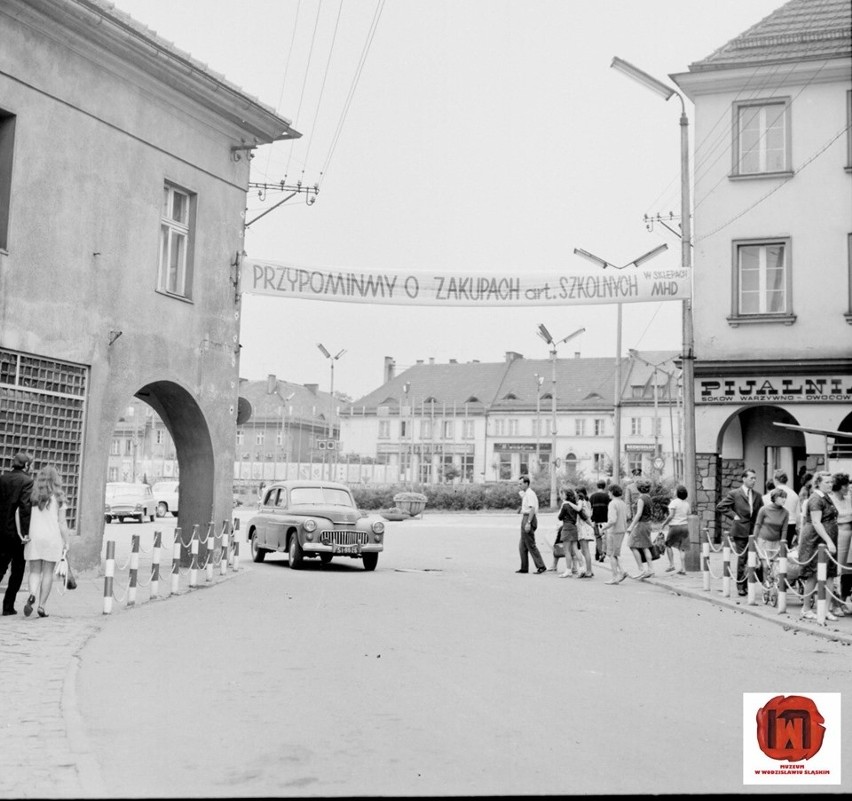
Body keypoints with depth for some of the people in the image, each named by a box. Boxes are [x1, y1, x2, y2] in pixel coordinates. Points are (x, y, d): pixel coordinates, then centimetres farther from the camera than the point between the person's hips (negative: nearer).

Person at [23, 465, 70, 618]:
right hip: (52, 538, -2)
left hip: (33, 538, 2)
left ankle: (32, 595, -20)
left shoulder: (32, 496, 4)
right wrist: (65, 543, 3)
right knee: (48, 573, 7)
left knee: (34, 572, 7)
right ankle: (41, 605, 5)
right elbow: (62, 523, -3)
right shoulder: (57, 498, -2)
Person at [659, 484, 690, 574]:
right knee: (682, 548, 5)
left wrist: (664, 523, -4)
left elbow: (671, 515, -16)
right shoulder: (686, 503, 8)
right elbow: (688, 517, 10)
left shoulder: (674, 502, -11)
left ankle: (671, 565, 4)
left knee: (668, 545, 12)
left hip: (675, 526, -5)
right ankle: (683, 569, 1)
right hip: (685, 526, 5)